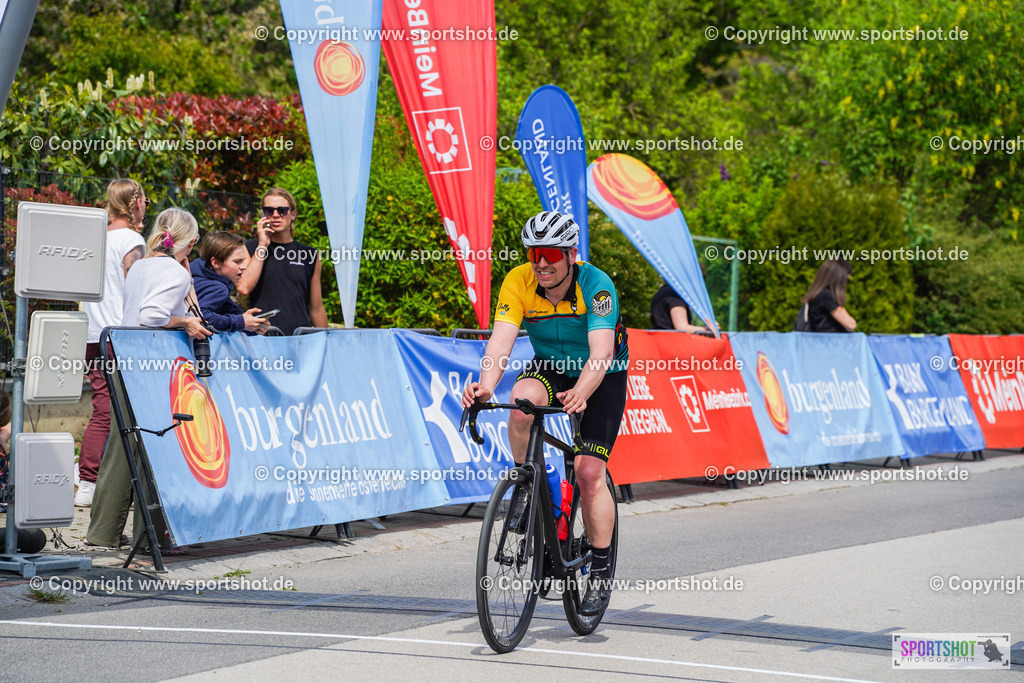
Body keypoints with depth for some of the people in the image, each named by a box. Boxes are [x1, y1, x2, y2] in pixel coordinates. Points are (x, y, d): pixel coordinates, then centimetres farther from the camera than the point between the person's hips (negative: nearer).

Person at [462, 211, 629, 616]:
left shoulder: (596, 286, -30)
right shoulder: (518, 282, -21)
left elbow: (601, 352, -40)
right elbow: (501, 339, -31)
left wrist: (580, 394, -59)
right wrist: (486, 385, -50)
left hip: (603, 376, -3)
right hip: (550, 367, 3)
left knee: (589, 471, -15)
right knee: (523, 400, -33)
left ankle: (601, 572, 0)